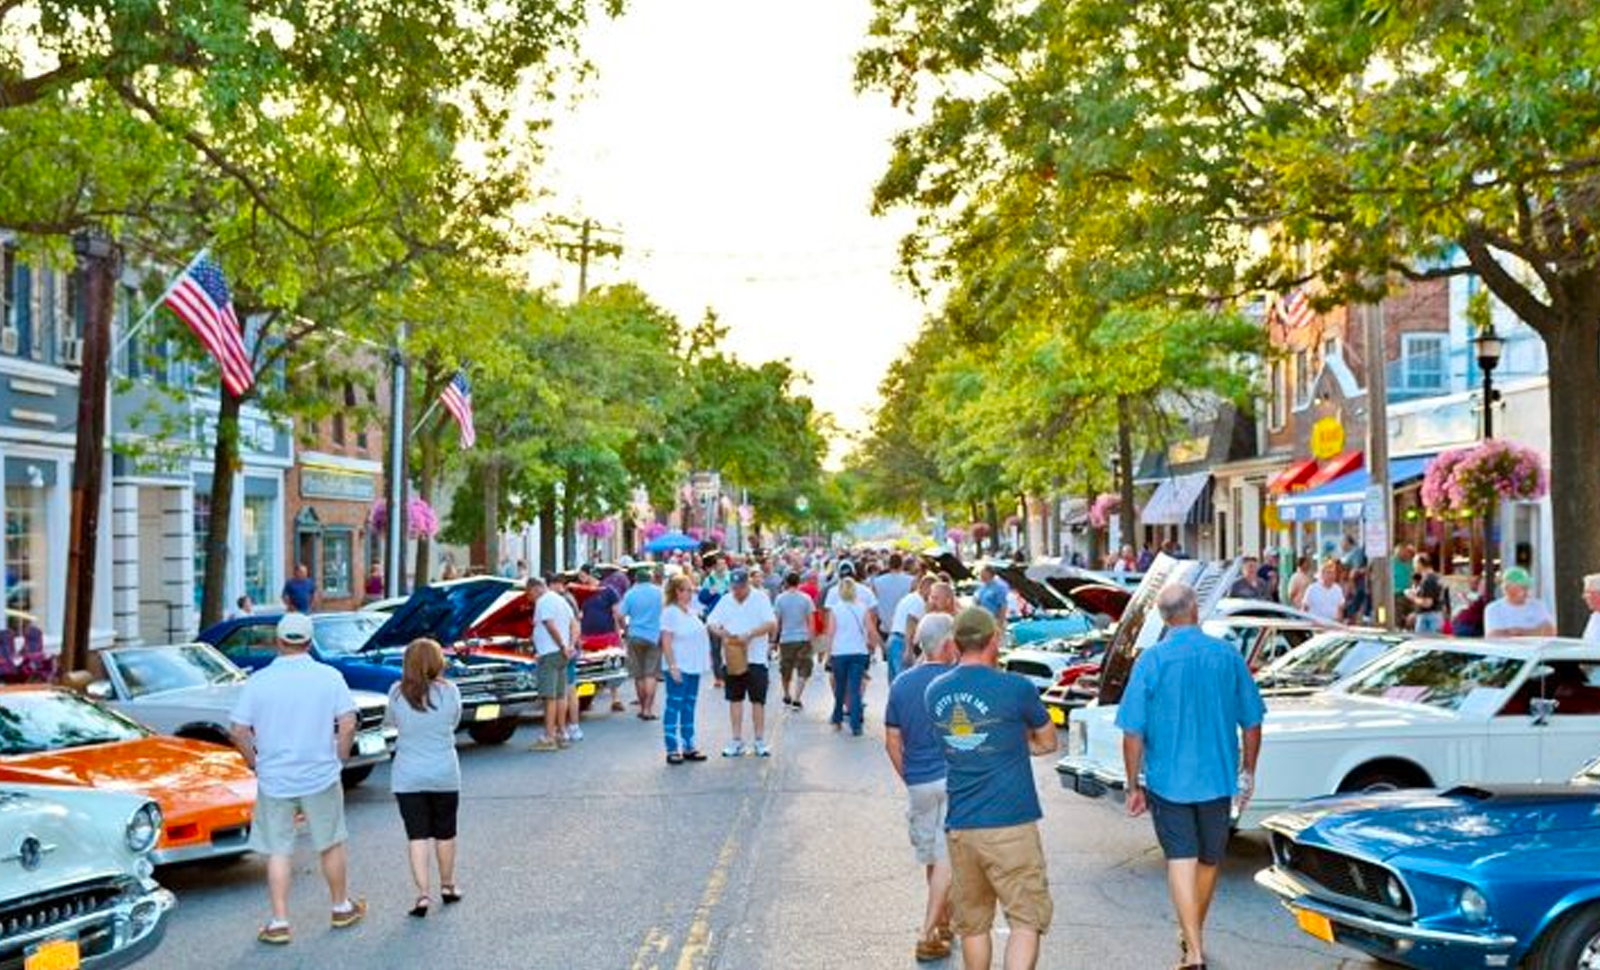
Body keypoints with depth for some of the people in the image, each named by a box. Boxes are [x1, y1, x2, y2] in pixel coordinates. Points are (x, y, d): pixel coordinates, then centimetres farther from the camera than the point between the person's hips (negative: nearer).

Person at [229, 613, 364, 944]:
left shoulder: (258, 681, -5)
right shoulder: (329, 677, -7)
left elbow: (239, 732, -5)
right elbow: (348, 724, -10)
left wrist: (256, 764, 9)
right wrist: (339, 760, 4)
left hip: (274, 780, 0)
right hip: (321, 777, 0)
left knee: (278, 852, 9)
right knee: (331, 845, 16)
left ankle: (279, 923, 9)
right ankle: (342, 908, 29)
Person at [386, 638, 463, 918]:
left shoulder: (397, 693, -9)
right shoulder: (449, 691, -10)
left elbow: (393, 722, 7)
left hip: (407, 776, 0)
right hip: (445, 774, 1)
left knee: (417, 836, 4)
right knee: (445, 834, 16)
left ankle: (423, 893, -4)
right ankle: (447, 886, 31)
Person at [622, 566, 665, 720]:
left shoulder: (630, 594, 1)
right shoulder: (659, 592, 2)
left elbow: (621, 616, -3)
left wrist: (625, 627, 13)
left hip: (635, 637, 1)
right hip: (654, 637, -1)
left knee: (638, 675, 11)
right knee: (651, 675, -2)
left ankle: (642, 707, 20)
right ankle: (648, 709, -9)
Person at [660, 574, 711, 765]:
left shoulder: (691, 611, 12)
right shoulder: (670, 612, -12)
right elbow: (666, 642, -16)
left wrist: (706, 659, 15)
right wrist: (672, 666, -20)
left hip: (694, 667, 8)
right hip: (678, 668, -8)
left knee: (689, 707, 12)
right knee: (674, 707, -3)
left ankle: (688, 747, 18)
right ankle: (672, 749, 1)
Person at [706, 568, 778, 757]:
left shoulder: (760, 598, -4)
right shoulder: (725, 601, 7)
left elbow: (771, 623, -14)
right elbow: (710, 623, 5)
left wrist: (751, 634, -25)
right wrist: (719, 631, -17)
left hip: (755, 658, -4)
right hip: (731, 658, 4)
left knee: (758, 700, 2)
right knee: (735, 699, 8)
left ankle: (760, 741, 10)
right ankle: (737, 741, 15)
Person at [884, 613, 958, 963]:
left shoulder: (901, 684, 2)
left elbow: (892, 742, 6)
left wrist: (908, 779, 15)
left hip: (917, 782, 5)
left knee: (930, 856, 20)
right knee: (946, 859, -1)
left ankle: (943, 920, 35)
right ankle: (929, 935, -4)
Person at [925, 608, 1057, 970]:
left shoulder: (935, 692, 4)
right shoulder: (1016, 688, -10)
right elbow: (1047, 743, 5)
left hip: (959, 827, 5)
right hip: (1010, 825, -5)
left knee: (973, 924, 15)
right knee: (1027, 920, 2)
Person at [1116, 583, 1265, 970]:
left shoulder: (1151, 661, -11)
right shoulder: (1228, 655, -5)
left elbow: (1133, 731, -11)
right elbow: (1252, 722, 2)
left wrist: (1134, 785, 0)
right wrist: (1248, 772, 15)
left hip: (1167, 779, -2)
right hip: (1218, 778, 2)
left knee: (1181, 860, 2)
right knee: (1209, 860, 18)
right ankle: (1195, 936, 36)